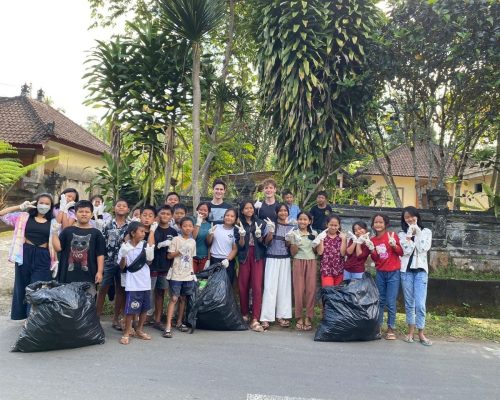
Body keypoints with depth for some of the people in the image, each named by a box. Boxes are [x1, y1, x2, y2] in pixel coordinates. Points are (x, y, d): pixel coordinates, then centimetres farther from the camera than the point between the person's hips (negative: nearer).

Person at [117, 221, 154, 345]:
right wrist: (123, 256, -21)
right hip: (133, 283, -4)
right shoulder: (125, 247, -7)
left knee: (145, 307, 13)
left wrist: (150, 257, -13)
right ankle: (126, 332, 14)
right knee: (131, 308, -3)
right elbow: (122, 266, -4)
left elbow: (149, 263, 9)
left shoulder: (145, 245, 1)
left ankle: (139, 330, 30)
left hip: (145, 282, 4)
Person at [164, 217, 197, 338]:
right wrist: (179, 252, -19)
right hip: (176, 274, -5)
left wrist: (193, 272, 11)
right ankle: (168, 326, -6)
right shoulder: (176, 239, -5)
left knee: (184, 298, 12)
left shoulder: (193, 241, 9)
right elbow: (169, 256, -5)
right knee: (174, 298, -8)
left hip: (188, 274, 5)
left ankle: (179, 322, 26)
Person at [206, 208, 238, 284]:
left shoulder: (235, 232, -2)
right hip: (214, 260, 2)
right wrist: (210, 234, -9)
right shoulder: (216, 227, 3)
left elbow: (235, 249, 0)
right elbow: (208, 243, 10)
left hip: (228, 261, -1)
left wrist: (228, 259, -14)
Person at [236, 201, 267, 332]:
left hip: (257, 257, -1)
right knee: (243, 286, 5)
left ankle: (255, 320, -10)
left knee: (257, 287, -9)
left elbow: (263, 243, 5)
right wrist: (242, 236, -18)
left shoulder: (260, 223, 5)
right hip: (244, 256, 1)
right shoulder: (239, 225, 5)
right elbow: (240, 246, 0)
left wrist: (259, 236, -14)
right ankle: (244, 315, 22)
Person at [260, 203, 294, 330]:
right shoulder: (271, 224, 1)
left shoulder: (291, 227, 8)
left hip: (285, 260, 3)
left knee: (284, 286, 3)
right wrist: (271, 230, -20)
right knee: (270, 286, -6)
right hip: (272, 259, -3)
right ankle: (266, 318, -4)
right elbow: (266, 242, -5)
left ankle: (282, 315, 13)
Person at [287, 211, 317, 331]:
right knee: (299, 290, -2)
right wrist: (295, 242, -16)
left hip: (311, 262, 2)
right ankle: (299, 317, 9)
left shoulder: (314, 234, 8)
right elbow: (293, 253, -1)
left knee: (311, 290, -1)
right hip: (299, 262, -2)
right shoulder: (294, 234, 1)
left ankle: (308, 317, 9)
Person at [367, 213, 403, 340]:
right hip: (380, 273, 4)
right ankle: (378, 326, 20)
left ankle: (391, 328, 8)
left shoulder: (392, 235, -6)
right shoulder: (372, 240, 5)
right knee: (380, 300, 12)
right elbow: (375, 259, 6)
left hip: (393, 273, -4)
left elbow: (401, 253, -6)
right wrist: (371, 249, -11)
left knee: (391, 302, -3)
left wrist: (394, 245, -24)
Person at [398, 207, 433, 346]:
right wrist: (410, 234, -8)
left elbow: (423, 249, -8)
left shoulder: (426, 232, 8)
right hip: (406, 270, 1)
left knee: (420, 304, -8)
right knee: (409, 303, 7)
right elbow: (406, 251, -7)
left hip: (421, 270, -1)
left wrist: (417, 233, -6)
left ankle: (421, 333, 1)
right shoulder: (402, 234, 8)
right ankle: (410, 331, 16)